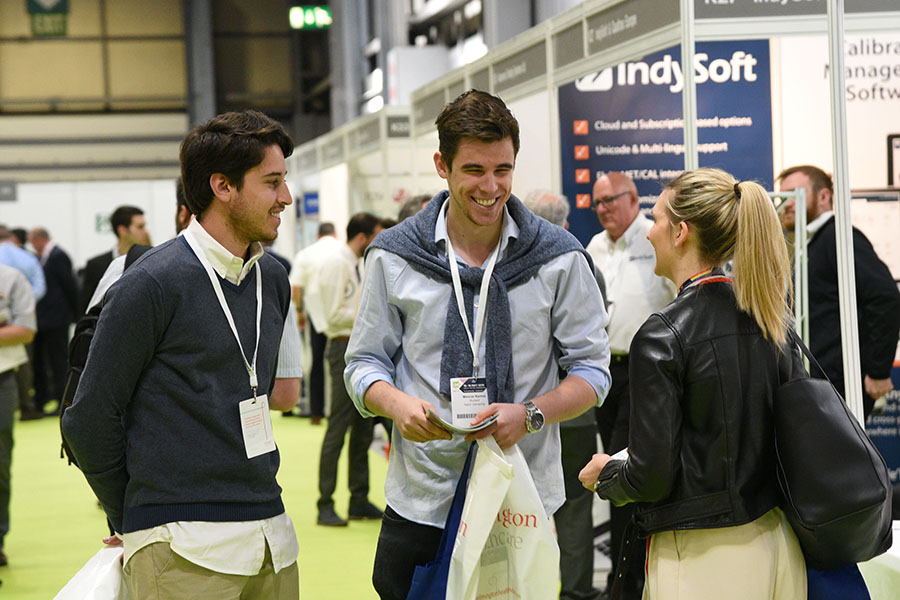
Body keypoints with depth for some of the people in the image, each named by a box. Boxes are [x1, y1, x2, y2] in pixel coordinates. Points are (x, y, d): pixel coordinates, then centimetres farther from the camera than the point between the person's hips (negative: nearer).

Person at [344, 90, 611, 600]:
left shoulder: (560, 259, -1)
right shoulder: (394, 257, 1)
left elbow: (592, 369, 2)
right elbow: (365, 363, 7)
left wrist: (529, 415, -17)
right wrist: (397, 404, -16)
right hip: (422, 498, 0)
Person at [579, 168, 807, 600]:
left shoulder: (663, 336, -16)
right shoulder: (771, 321, 3)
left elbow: (651, 476, -16)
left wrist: (605, 476, 5)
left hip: (702, 562, -7)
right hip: (776, 551, 7)